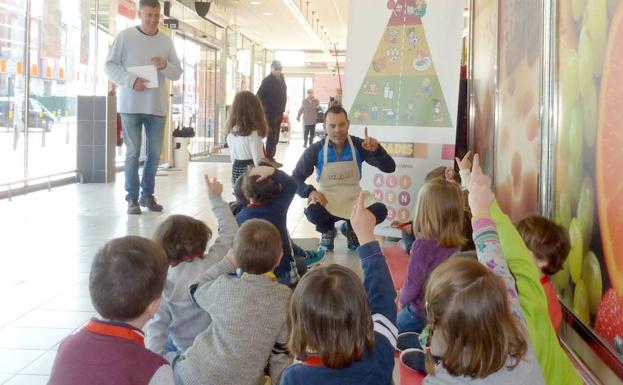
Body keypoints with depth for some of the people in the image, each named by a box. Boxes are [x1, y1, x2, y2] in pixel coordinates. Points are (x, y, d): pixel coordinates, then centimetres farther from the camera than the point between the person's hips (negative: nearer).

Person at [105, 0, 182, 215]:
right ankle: (132, 198, 6)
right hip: (131, 105, -3)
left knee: (155, 153, 7)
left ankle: (147, 194, 20)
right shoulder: (125, 36, -1)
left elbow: (178, 73, 9)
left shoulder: (166, 41, 9)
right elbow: (109, 66, -3)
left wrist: (165, 66, -13)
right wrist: (131, 81, -17)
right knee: (133, 153, -1)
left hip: (157, 106, 4)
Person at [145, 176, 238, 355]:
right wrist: (215, 198, 8)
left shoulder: (163, 283, -12)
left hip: (182, 349, 1)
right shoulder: (211, 264, -14)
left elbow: (157, 324, -15)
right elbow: (230, 231, -1)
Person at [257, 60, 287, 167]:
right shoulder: (267, 81, -13)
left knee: (275, 137, 13)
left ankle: (271, 158, 21)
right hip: (270, 113, -8)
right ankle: (269, 159, -1)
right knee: (272, 136, -6)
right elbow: (259, 96, -18)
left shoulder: (281, 79, 9)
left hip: (279, 113, 8)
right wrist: (264, 109, -19)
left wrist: (282, 110, 12)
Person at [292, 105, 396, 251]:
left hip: (354, 198, 1)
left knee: (380, 211, -28)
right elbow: (295, 178, -3)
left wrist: (376, 150, -30)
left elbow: (389, 168, -10)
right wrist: (310, 191, -23)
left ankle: (351, 227, 8)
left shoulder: (359, 145, -6)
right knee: (313, 212, -36)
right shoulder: (315, 150, -8)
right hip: (327, 199, -1)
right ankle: (328, 231, 5)